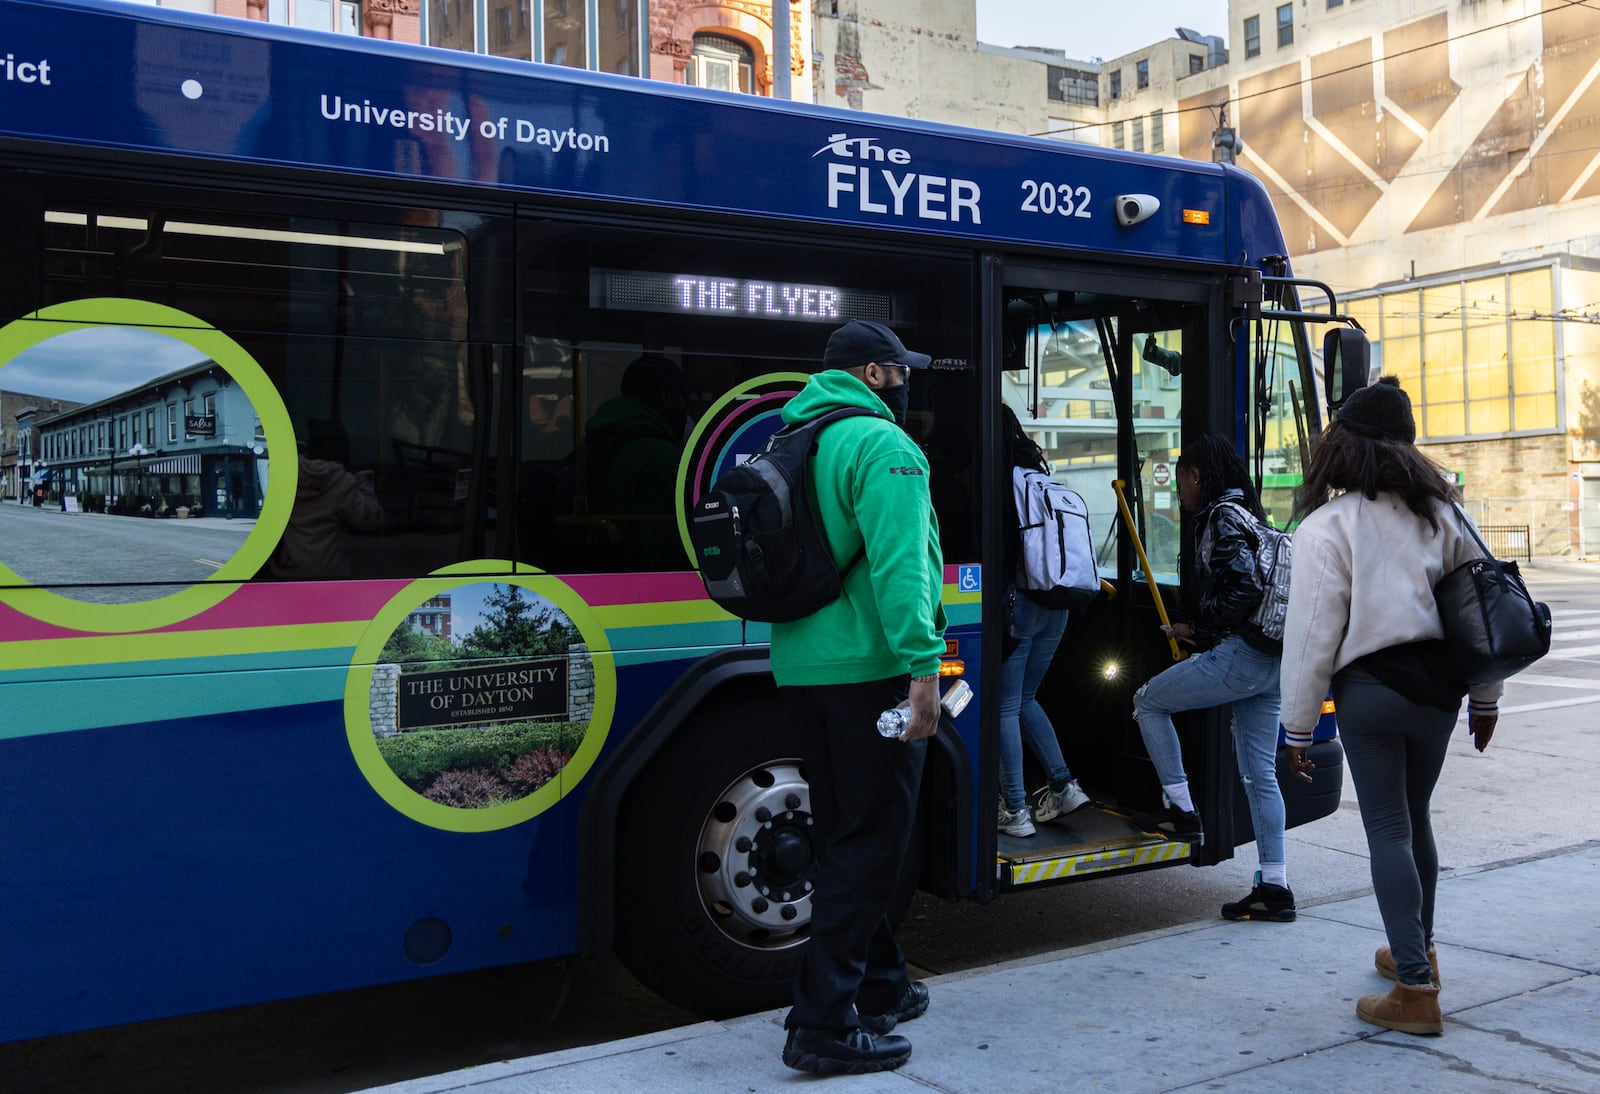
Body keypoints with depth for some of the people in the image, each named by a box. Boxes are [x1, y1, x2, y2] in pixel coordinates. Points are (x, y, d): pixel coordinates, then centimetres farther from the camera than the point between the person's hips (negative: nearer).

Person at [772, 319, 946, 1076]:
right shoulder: (882, 445, -11)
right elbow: (898, 564, -22)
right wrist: (922, 665, -24)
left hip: (802, 668, 9)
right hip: (869, 668, -9)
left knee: (845, 835, 16)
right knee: (870, 842, -4)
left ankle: (881, 987, 30)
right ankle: (824, 1025, -3)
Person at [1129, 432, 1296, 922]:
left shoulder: (1222, 517, -9)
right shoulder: (1247, 514, 21)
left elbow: (1242, 590, -20)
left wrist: (1198, 630, -6)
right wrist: (1196, 631, 17)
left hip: (1239, 656, -9)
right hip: (1272, 661, 9)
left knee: (1149, 701, 9)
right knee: (1260, 772, 10)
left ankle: (1181, 810, 9)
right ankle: (1274, 887, 11)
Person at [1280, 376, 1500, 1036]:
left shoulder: (1327, 525, -9)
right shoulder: (1440, 512, 8)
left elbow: (1312, 635, -11)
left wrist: (1298, 728, -4)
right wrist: (1485, 699, 19)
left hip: (1371, 690, -6)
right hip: (1437, 685, 6)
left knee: (1388, 830, -1)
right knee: (1415, 819, 20)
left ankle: (1415, 989, 0)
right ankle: (1416, 952, 36)